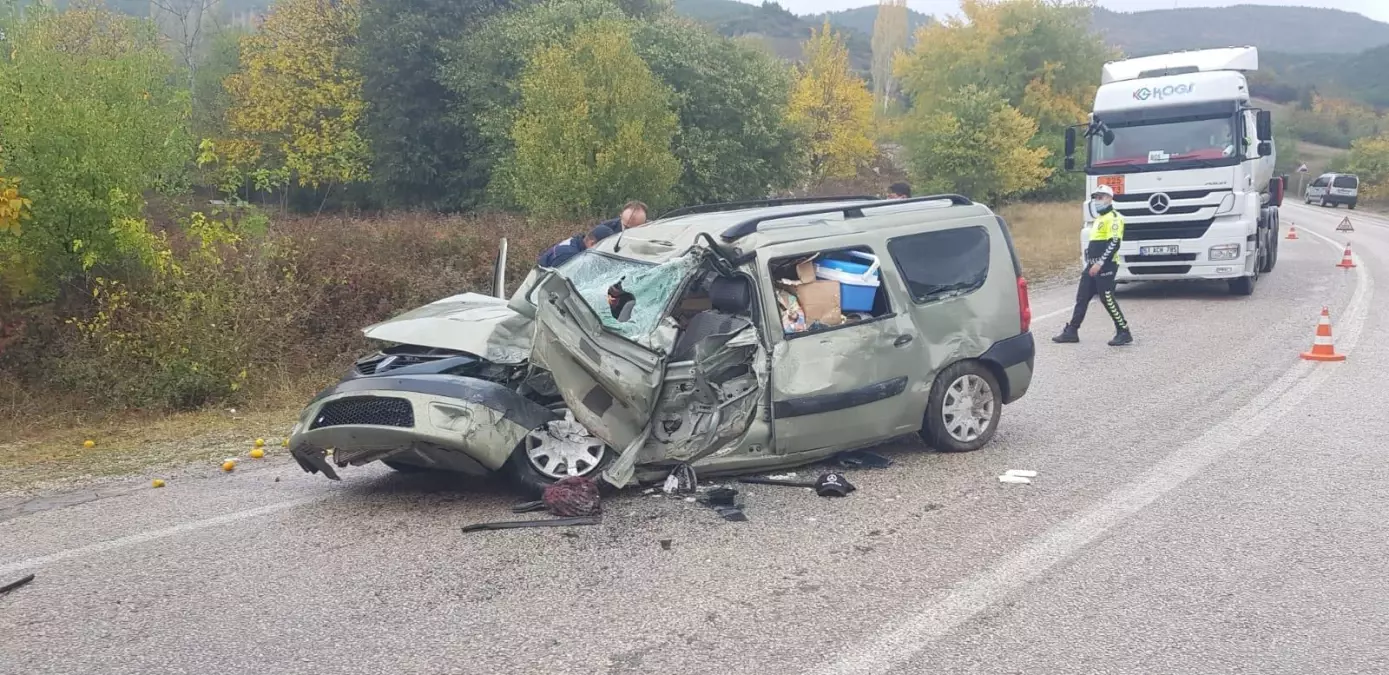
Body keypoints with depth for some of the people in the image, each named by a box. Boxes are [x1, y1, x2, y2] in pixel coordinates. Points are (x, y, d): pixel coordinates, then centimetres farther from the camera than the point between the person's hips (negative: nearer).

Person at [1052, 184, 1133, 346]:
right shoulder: (1099, 218, 22)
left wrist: (1100, 263, -24)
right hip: (1093, 266, 10)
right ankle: (1071, 331, 12)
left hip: (1105, 266, -10)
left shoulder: (1113, 217, -10)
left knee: (1108, 300, -10)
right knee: (1081, 298, 8)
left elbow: (1114, 243, -20)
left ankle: (1124, 333, -2)